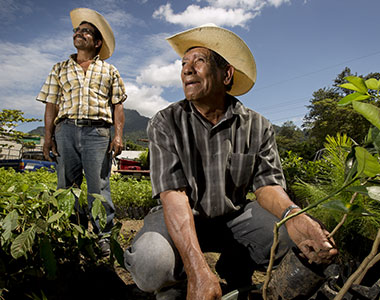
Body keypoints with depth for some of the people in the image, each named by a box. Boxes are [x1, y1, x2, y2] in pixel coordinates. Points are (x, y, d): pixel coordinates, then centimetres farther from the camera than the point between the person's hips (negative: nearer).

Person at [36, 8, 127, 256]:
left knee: (98, 185, -6)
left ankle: (104, 237, 2)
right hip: (66, 129, 3)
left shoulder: (109, 71, 16)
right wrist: (48, 136, 4)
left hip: (97, 131, -2)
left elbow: (117, 105, 9)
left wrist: (118, 135, -4)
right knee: (67, 185, 4)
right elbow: (51, 104, 14)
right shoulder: (60, 69, 21)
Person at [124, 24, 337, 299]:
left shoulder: (257, 127, -6)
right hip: (181, 218, -2)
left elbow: (267, 183, -9)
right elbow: (173, 193, -23)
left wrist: (293, 215, -34)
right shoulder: (166, 124, -13)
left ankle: (235, 268, 11)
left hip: (234, 216, 3)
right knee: (150, 261, -33)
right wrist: (198, 270, -36)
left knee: (296, 235, -20)